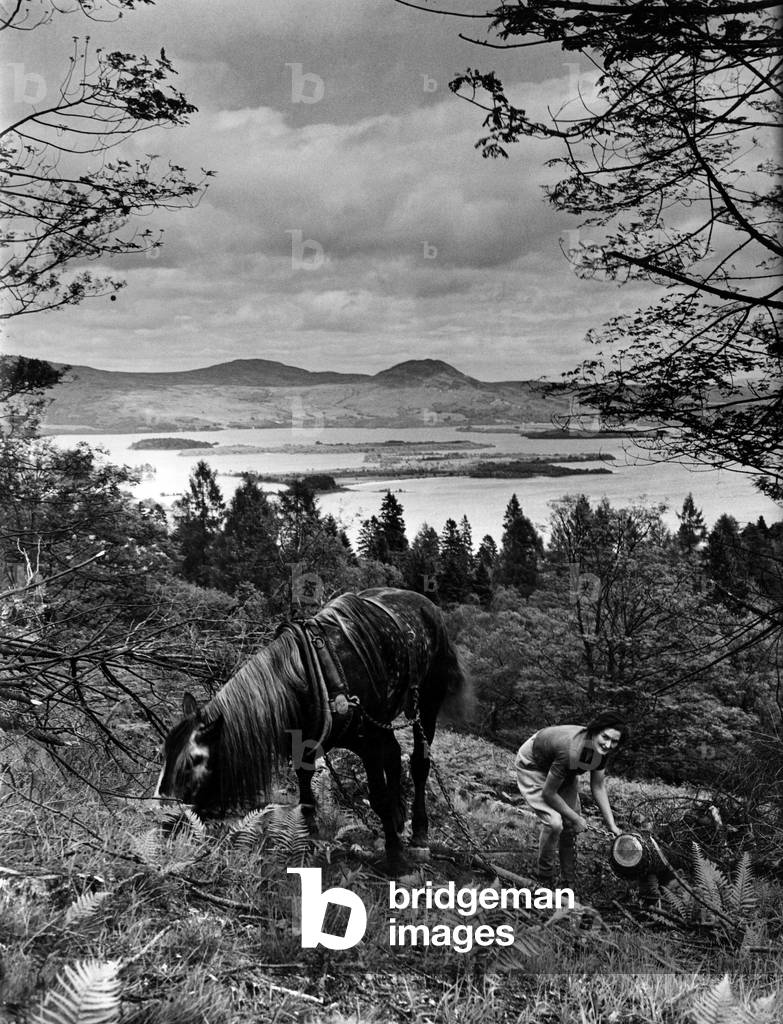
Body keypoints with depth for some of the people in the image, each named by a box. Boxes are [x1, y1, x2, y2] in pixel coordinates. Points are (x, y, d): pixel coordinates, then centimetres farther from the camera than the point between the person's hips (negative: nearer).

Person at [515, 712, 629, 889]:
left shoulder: (600, 749, -19)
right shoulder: (571, 751, -41)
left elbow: (598, 787, -4)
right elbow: (548, 793, -29)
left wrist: (611, 825, -7)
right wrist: (576, 819, -17)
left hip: (564, 772, 8)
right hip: (532, 766, -8)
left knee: (571, 824, 5)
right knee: (554, 823, -21)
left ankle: (569, 884, 22)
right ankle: (544, 877, 3)